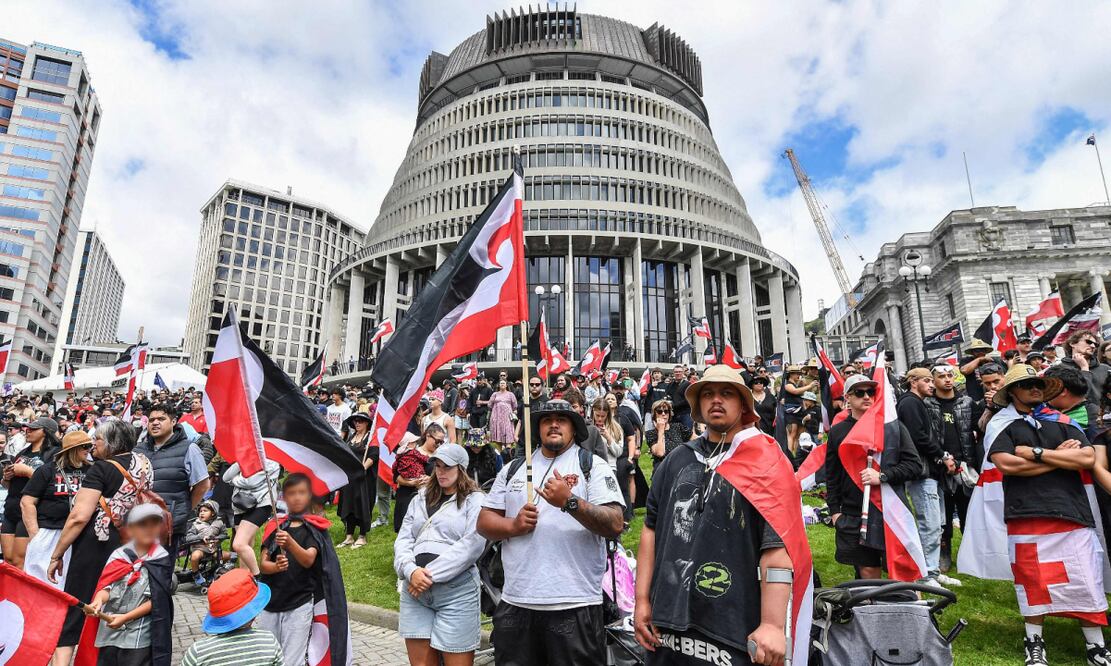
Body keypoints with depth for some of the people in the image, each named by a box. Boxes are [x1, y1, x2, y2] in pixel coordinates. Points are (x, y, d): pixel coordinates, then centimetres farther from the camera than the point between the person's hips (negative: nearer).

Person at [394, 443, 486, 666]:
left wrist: (431, 574, -14)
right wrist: (411, 570, -10)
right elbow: (403, 539, 9)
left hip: (456, 591, -5)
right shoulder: (421, 499, 16)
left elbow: (471, 545, -13)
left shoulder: (475, 500, -2)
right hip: (415, 590, 5)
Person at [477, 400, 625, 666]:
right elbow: (484, 521, 11)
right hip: (515, 602, 4)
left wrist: (570, 502, -24)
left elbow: (615, 525, -11)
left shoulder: (593, 466, -1)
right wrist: (513, 525, -9)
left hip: (575, 604, -3)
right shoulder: (513, 469, 11)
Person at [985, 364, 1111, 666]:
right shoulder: (1002, 423, 1)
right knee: (1033, 580, 7)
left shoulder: (1061, 421, 11)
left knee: (1085, 580, 6)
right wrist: (1061, 456, -5)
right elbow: (1005, 463, -13)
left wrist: (1037, 453, -10)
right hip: (1026, 513, -2)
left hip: (1071, 510, 3)